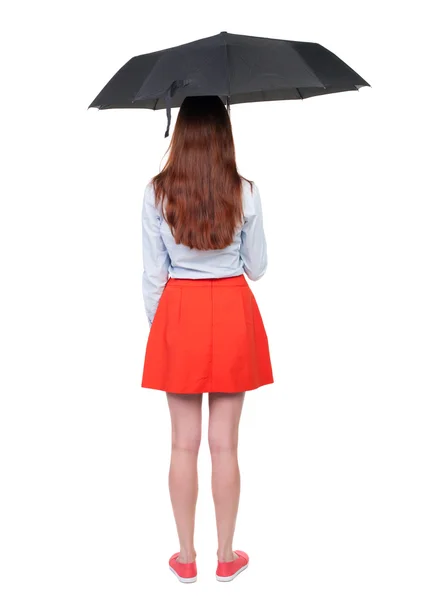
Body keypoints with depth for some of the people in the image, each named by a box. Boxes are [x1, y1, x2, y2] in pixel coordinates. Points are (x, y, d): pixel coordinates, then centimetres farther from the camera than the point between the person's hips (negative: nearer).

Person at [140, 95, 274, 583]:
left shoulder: (157, 194, -6)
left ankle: (186, 557, 21)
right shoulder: (245, 193, -7)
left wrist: (157, 324, 10)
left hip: (179, 314, 0)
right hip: (232, 314, 0)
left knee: (184, 443, 10)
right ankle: (226, 556, 21)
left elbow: (153, 273, -3)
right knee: (225, 444, 9)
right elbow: (256, 268, 1)